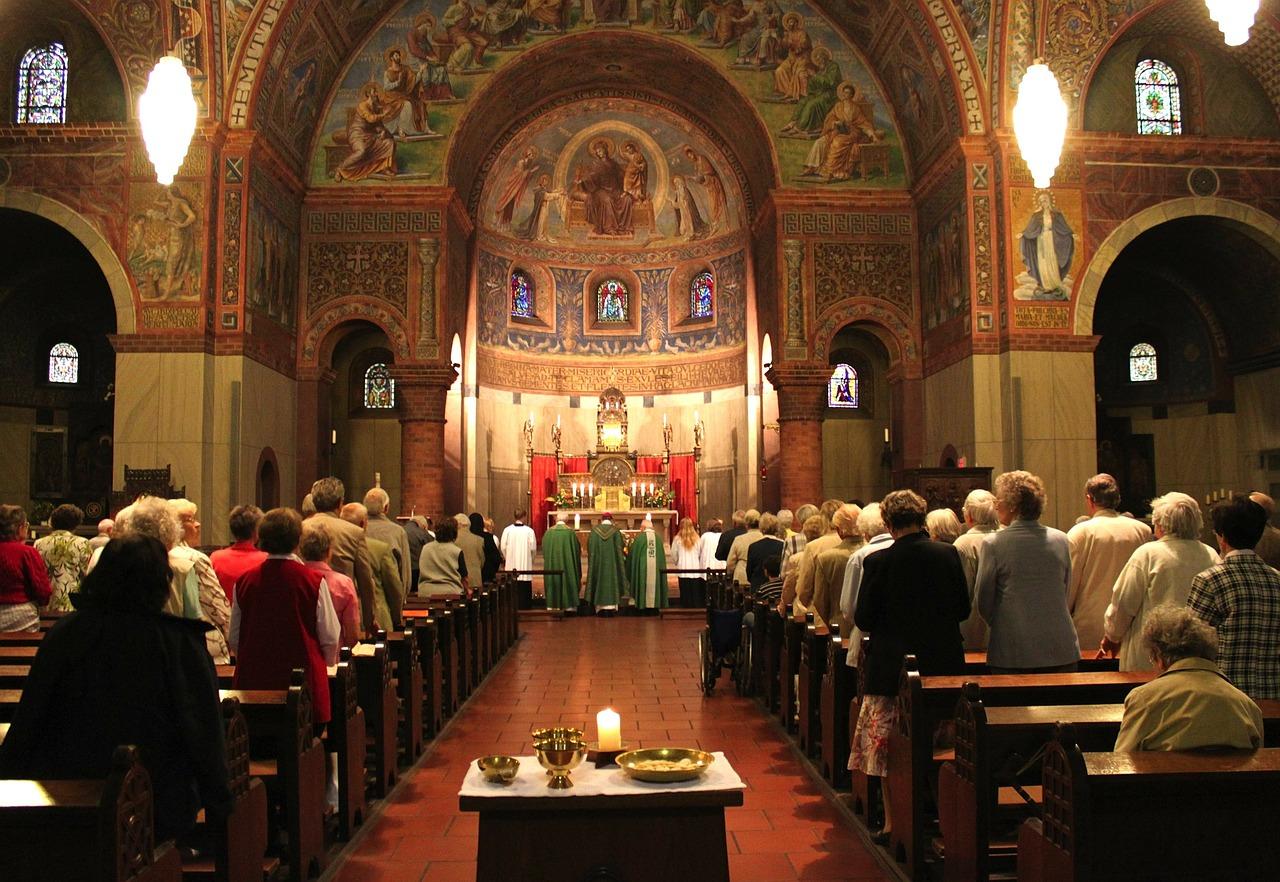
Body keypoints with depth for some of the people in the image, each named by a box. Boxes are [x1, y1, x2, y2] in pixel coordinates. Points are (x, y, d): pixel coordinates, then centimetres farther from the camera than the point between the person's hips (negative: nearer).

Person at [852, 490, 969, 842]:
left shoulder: (878, 561, -14)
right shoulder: (949, 553, -5)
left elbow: (863, 619, -10)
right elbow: (963, 609, 3)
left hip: (892, 665, -3)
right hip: (944, 663, 3)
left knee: (887, 745, 10)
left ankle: (893, 821, 15)